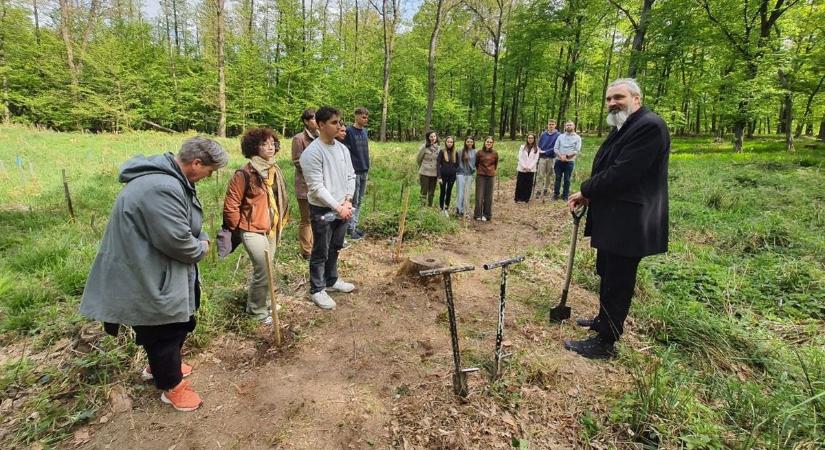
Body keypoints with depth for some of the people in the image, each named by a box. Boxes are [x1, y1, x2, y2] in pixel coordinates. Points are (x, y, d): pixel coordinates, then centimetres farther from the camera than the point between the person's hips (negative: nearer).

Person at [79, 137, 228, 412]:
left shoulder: (169, 178, 5)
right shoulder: (161, 188, -32)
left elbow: (182, 224, 17)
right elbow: (177, 240, -31)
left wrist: (200, 237, -1)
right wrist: (201, 248, -12)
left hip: (155, 272, 11)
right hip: (149, 279, -10)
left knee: (172, 325, 25)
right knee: (166, 331, 8)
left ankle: (159, 367, 48)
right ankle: (171, 386, 28)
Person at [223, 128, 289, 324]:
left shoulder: (276, 171, 6)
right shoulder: (245, 173, -18)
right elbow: (231, 205, -13)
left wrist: (281, 223, 16)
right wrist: (239, 228, -5)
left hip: (272, 229, 7)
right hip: (254, 231, -7)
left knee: (262, 270, 19)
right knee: (264, 271, -3)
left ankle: (261, 303, 38)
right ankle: (258, 309, 19)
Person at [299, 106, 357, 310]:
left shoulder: (343, 148, 5)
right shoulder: (311, 153, -18)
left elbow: (351, 176, 8)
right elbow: (316, 188, -21)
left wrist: (347, 201, -5)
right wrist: (338, 207, -19)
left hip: (342, 209, 7)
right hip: (322, 211, -7)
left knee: (335, 248, 20)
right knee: (320, 253, 5)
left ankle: (331, 281, 38)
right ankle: (317, 290, 21)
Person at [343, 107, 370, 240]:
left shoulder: (365, 131, 13)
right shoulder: (349, 131, -10)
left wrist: (367, 166, 16)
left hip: (364, 171, 7)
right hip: (354, 171, -7)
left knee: (360, 201, 11)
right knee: (353, 202, -2)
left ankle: (355, 226, 20)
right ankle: (351, 229, 6)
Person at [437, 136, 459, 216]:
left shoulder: (455, 153, 6)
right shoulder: (442, 152, -4)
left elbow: (457, 165, 14)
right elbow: (438, 164, -7)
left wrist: (455, 172, 2)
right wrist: (439, 177, -12)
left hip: (452, 176, 3)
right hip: (443, 176, -3)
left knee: (449, 193, 9)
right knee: (442, 192, 4)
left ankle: (446, 209, 19)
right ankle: (441, 209, 14)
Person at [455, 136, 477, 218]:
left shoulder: (474, 152, 4)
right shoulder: (461, 151, -1)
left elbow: (476, 163, 8)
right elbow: (457, 162, 4)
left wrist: (473, 170, -3)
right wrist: (457, 171, -1)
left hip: (469, 175, 2)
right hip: (461, 174, -2)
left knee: (467, 194, 6)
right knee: (460, 193, -5)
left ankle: (464, 211, 14)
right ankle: (458, 210, -1)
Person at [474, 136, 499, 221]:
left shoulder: (495, 154, 3)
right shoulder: (480, 153, -1)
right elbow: (476, 163, 12)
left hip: (491, 177, 2)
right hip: (481, 176, -1)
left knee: (488, 197, 5)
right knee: (479, 196, -1)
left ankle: (486, 215, 14)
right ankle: (478, 214, 10)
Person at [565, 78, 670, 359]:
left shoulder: (649, 126, -17)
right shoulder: (623, 128, 16)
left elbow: (622, 173, -24)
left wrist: (585, 191, -12)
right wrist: (589, 194, 0)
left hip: (628, 223, -10)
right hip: (612, 219, 10)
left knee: (617, 282, 0)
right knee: (607, 275, 23)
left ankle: (604, 342, 12)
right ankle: (604, 319, 41)